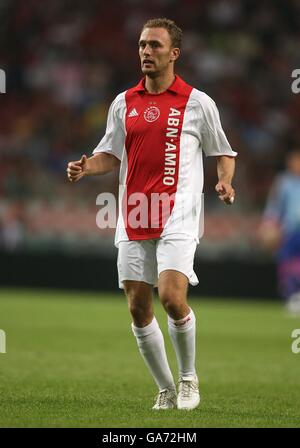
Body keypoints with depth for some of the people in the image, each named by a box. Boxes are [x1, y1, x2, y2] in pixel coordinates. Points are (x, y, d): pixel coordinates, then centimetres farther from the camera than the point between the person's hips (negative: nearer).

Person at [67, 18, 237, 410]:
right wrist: (86, 166, -4)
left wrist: (225, 182, -9)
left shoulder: (197, 103, 2)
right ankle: (166, 390, 16)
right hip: (133, 222, 4)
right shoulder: (124, 103, 11)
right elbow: (111, 154, 16)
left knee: (172, 297, -19)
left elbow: (223, 152, 10)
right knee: (138, 309, 2)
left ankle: (188, 379, 4)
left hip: (177, 219, -4)